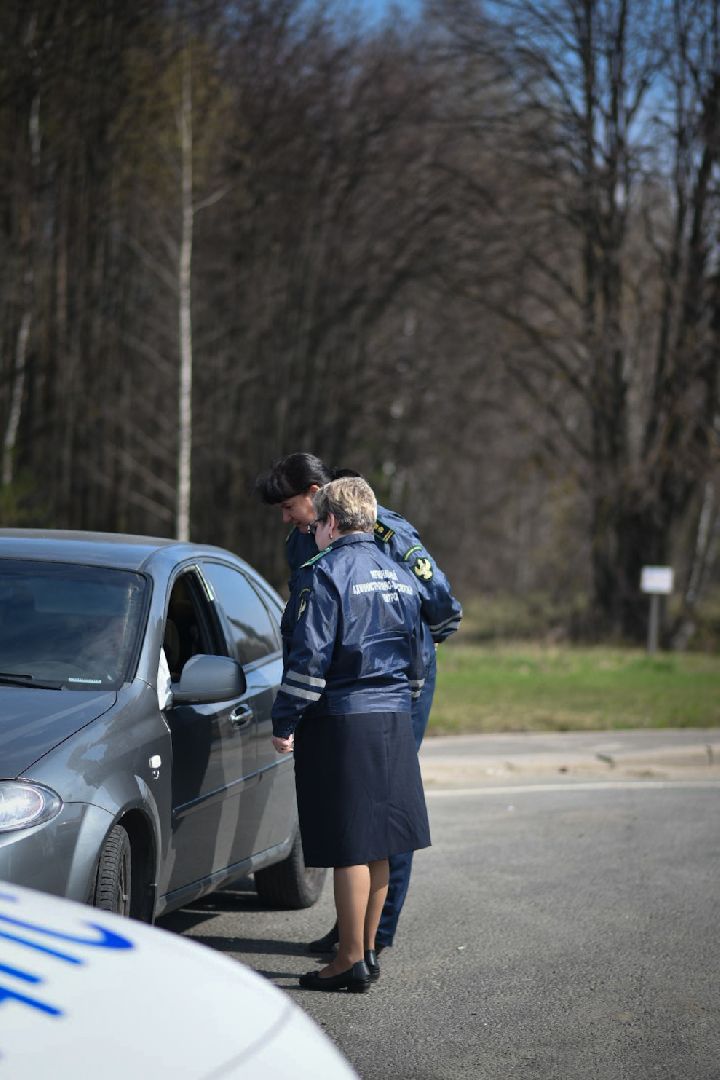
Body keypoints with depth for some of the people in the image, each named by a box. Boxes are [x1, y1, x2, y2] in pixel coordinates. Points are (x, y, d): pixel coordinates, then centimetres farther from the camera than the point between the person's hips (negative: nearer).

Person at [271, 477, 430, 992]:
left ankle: (351, 961, -2)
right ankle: (367, 950, 20)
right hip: (394, 724, 8)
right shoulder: (398, 576, 15)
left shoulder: (325, 573, -10)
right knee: (378, 845, 12)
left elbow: (309, 659, -15)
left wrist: (285, 722, -10)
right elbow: (416, 658, 20)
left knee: (350, 848, -5)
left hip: (343, 721, -8)